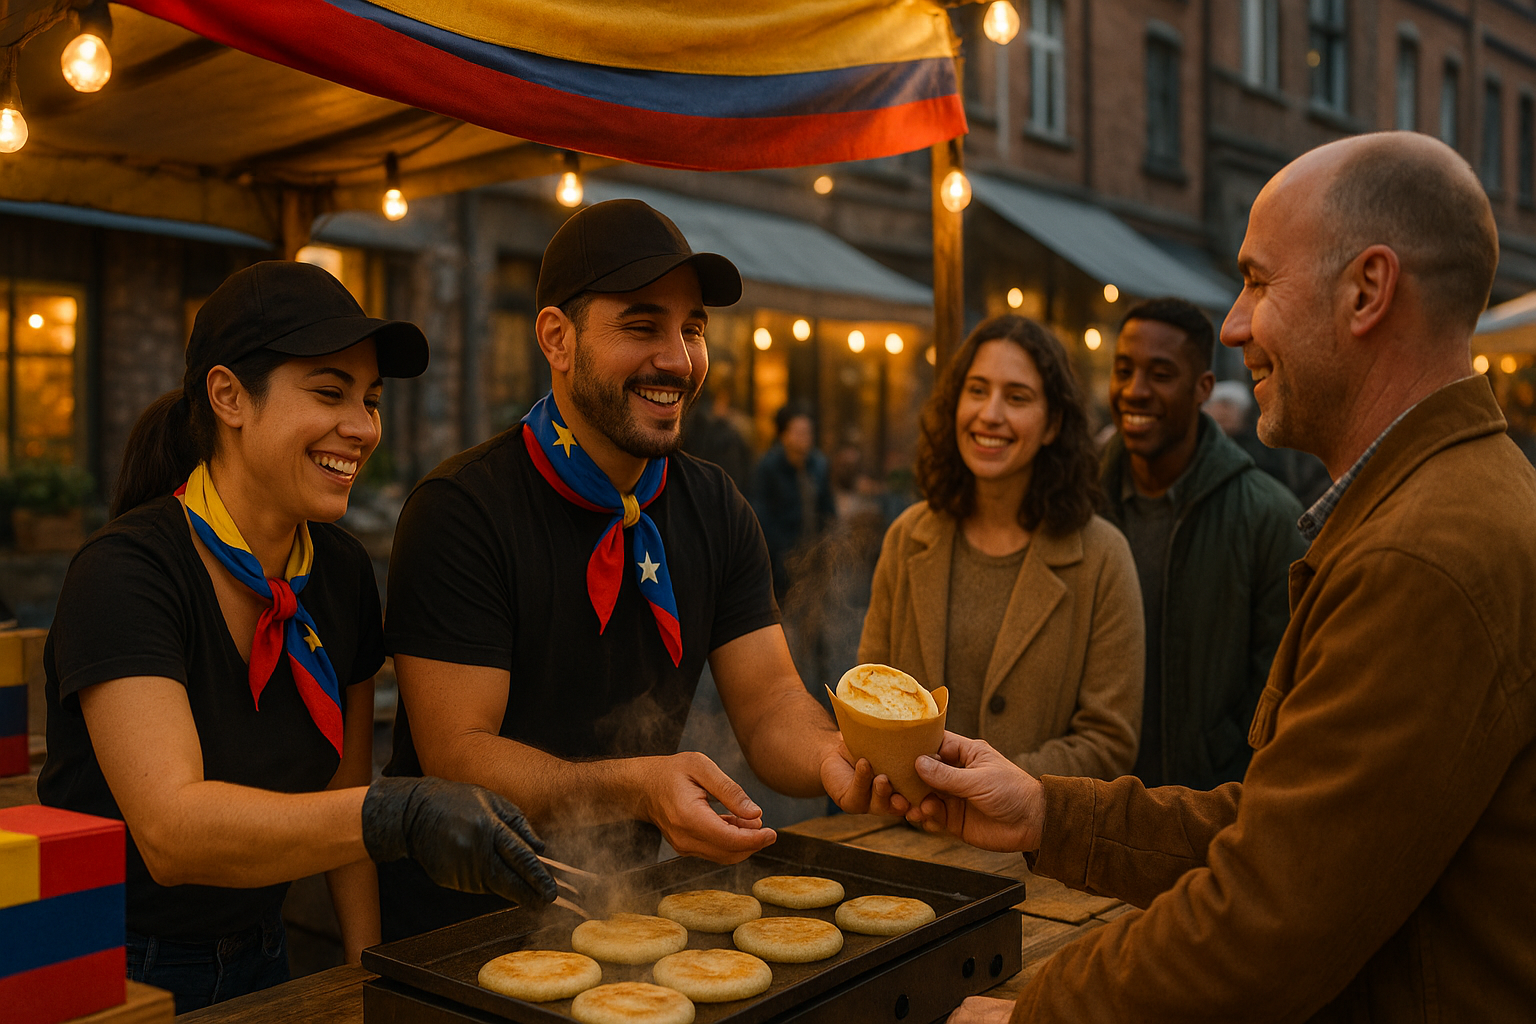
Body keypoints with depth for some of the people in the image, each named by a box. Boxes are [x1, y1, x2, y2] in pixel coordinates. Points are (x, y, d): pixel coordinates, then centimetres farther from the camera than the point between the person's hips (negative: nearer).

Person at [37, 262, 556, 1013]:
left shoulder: (342, 573, -2)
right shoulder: (124, 572, -21)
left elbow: (343, 798, 5)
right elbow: (171, 827, -32)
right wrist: (398, 817, -44)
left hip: (259, 965, 5)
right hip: (101, 974, -5)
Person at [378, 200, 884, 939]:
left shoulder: (716, 510, 1)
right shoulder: (460, 512, -18)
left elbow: (768, 701, -3)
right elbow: (456, 753, -20)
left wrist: (833, 758, -26)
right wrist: (638, 787, -35)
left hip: (627, 899, 3)